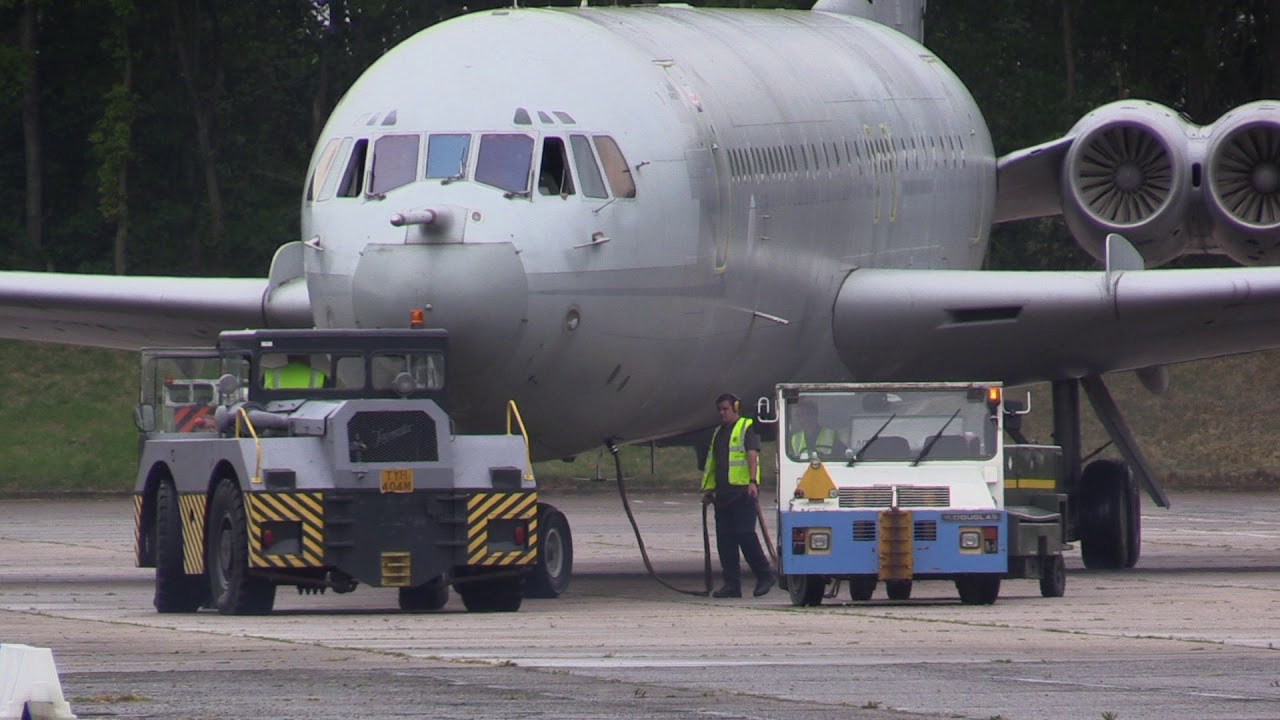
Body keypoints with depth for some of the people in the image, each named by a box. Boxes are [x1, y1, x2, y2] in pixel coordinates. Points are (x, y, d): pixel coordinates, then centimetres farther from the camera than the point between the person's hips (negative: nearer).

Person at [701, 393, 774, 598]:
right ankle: (731, 583, 5)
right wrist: (708, 489, 19)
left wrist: (752, 481, -25)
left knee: (745, 534, -12)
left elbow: (752, 455, -13)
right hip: (723, 493, 8)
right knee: (725, 539, 3)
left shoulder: (747, 428, -1)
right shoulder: (718, 433, 22)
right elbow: (711, 463, 26)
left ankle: (764, 576, -1)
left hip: (743, 491, -8)